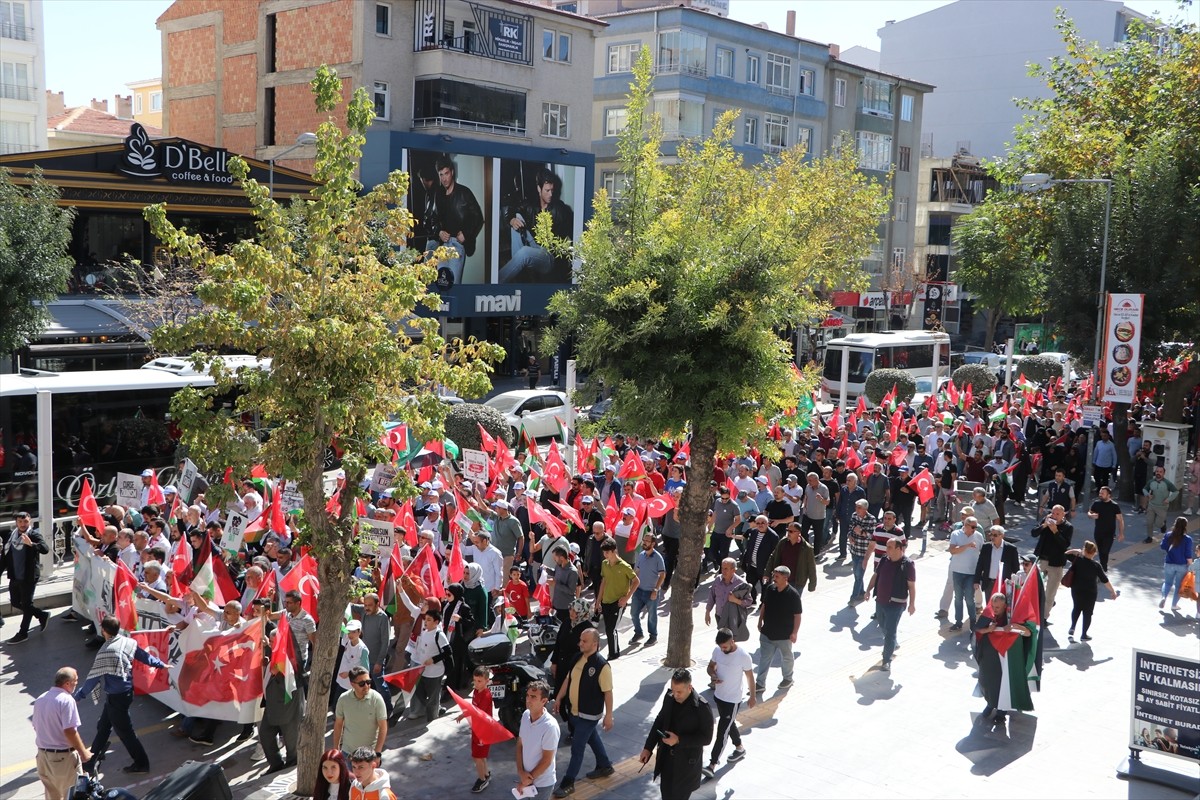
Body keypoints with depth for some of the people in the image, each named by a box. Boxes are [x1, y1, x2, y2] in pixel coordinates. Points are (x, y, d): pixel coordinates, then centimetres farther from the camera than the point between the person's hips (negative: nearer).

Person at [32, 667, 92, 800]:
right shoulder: (66, 700, -20)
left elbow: (36, 727, 15)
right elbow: (70, 731, -23)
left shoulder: (40, 699, 5)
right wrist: (83, 752, -13)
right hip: (63, 757, -7)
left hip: (43, 755, 7)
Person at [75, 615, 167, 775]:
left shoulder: (106, 652, -26)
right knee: (103, 727, 21)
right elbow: (144, 656, 10)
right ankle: (90, 762, 34)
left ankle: (141, 764, 16)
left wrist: (78, 694, -10)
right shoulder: (127, 642, -4)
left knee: (125, 731, 6)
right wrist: (161, 665, 27)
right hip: (126, 691, 9)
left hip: (116, 697, -9)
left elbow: (94, 677, -20)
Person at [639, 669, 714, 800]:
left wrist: (679, 740, -25)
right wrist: (648, 748, 3)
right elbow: (659, 722, 8)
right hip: (667, 757, 5)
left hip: (687, 761, -5)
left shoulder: (701, 707, -23)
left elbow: (706, 738, -17)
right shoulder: (669, 698, -6)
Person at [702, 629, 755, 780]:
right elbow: (711, 666, 7)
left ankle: (712, 765, -5)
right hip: (718, 695, 6)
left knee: (722, 732, -6)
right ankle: (739, 748, 48)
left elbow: (749, 677, -9)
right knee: (729, 725, 25)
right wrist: (713, 676, -15)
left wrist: (753, 696, 1)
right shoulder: (717, 650, -8)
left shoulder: (744, 657, -23)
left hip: (733, 700, -6)